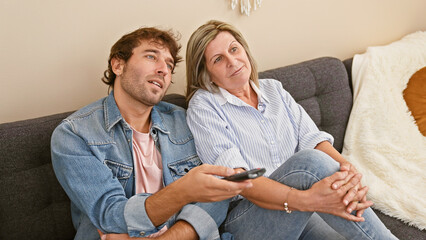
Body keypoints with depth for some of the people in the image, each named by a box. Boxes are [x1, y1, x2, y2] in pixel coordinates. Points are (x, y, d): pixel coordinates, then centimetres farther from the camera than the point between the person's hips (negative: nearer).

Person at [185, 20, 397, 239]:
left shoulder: (274, 89, 15)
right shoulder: (203, 105, -3)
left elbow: (312, 138, 2)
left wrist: (348, 169, -22)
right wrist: (305, 200, -32)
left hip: (300, 214, 5)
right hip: (244, 220, -4)